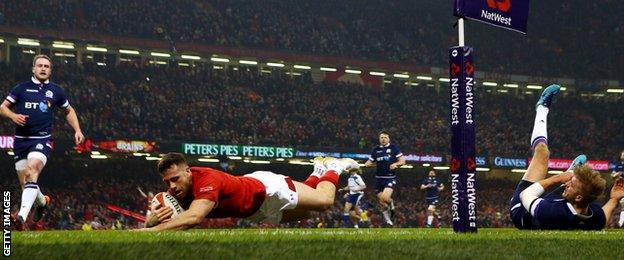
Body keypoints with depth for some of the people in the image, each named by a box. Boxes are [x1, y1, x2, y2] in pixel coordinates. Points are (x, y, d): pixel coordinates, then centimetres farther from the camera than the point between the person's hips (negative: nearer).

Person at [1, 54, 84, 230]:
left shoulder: (55, 91, 11)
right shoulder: (22, 88, 8)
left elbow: (69, 111, 26)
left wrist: (77, 130, 14)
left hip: (42, 140, -2)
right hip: (21, 140, 2)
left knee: (32, 169, -28)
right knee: (25, 182, 4)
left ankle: (22, 216, -39)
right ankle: (42, 202, 39)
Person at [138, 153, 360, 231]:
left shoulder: (208, 181, -46)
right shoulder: (176, 191, -24)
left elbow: (194, 217, -62)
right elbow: (150, 224, -26)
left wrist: (151, 230, -70)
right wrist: (154, 218, -51)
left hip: (267, 188, -6)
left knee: (324, 201, 6)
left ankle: (335, 167, 36)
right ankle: (318, 172, 53)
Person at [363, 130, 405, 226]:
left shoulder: (394, 148, -1)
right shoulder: (376, 149, 10)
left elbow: (402, 161, -2)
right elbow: (370, 162, 14)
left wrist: (396, 164, -21)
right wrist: (366, 164, -9)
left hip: (390, 178, -4)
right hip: (379, 178, 4)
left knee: (385, 198, -25)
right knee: (382, 203, 3)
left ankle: (391, 203, 9)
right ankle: (387, 220, 21)